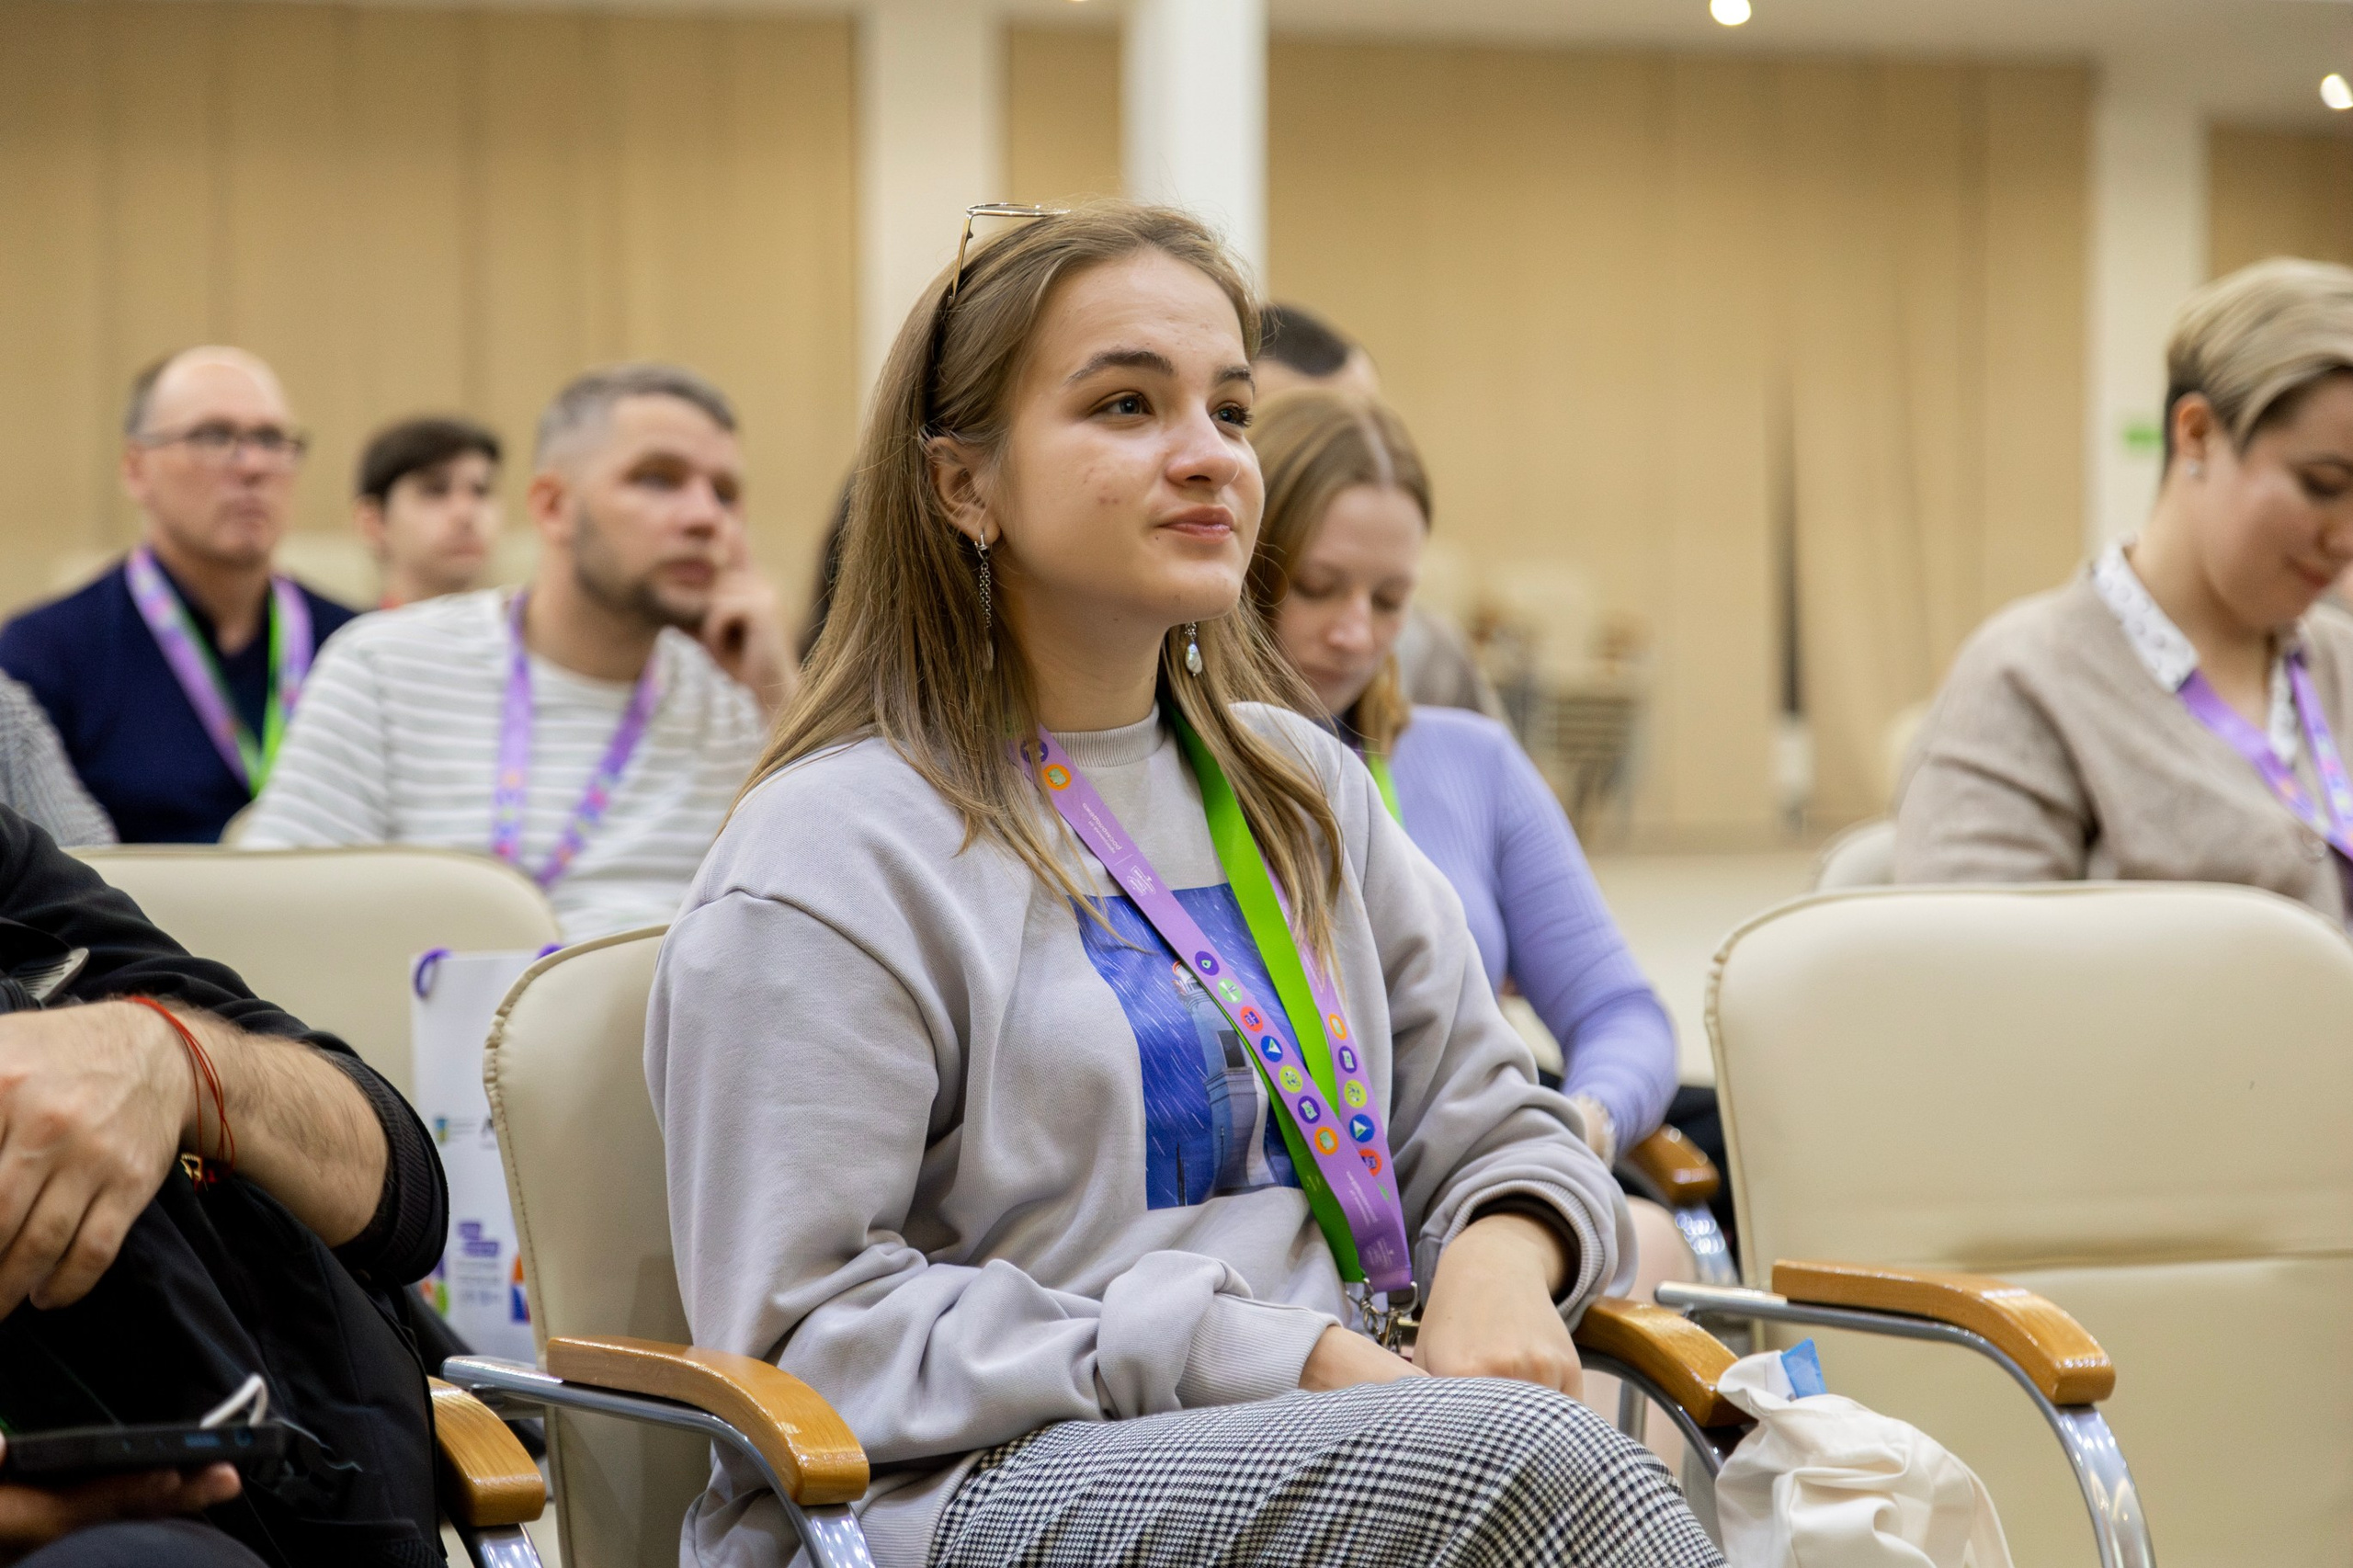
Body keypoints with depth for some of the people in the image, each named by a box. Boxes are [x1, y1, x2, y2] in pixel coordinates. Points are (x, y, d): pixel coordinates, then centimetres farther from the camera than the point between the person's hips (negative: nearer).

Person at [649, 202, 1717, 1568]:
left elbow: (1495, 1120, 24)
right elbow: (805, 1333, -11)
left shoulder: (1296, 788, 19)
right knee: (1522, 1455, -34)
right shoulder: (832, 855, -3)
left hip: (1344, 1432, 6)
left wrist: (1502, 1255, -4)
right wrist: (1281, 1359, -17)